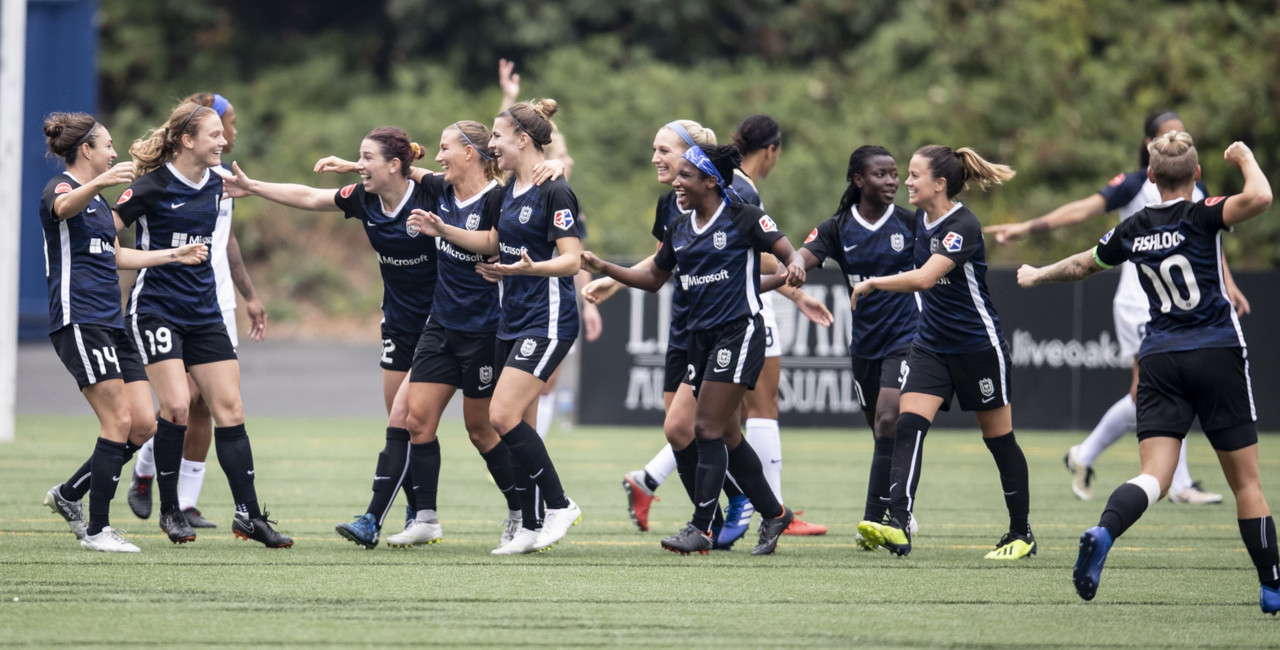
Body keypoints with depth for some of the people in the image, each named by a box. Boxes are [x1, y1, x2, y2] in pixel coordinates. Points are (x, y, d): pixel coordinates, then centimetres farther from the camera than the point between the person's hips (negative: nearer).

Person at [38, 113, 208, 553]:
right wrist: (99, 184, -55)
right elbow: (65, 206, -34)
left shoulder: (98, 200, 22)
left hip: (110, 324, 9)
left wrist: (173, 255, 39)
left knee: (144, 425, 3)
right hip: (78, 320, -9)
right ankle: (96, 530, -6)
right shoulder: (60, 189, -7)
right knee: (119, 422, -13)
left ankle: (68, 495, 18)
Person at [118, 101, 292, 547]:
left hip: (204, 311, 6)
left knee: (229, 409, 1)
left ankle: (248, 514, 4)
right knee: (176, 406, -15)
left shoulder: (214, 185, 7)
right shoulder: (153, 187, -12)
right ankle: (169, 511, 1)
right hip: (157, 307, -6)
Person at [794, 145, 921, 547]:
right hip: (865, 344, 3)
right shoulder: (838, 229, 0)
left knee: (888, 422, -18)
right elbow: (799, 261, -15)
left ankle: (875, 520, -17)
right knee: (883, 434, 11)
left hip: (905, 337, -3)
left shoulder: (910, 223, -3)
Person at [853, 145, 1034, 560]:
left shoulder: (962, 226, -21)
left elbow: (925, 277, -33)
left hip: (978, 346, -7)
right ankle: (898, 528, -25)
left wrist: (872, 283, -25)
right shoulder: (922, 222, 6)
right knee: (909, 425, -14)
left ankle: (1021, 534, 20)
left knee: (999, 438, 6)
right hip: (931, 345, 7)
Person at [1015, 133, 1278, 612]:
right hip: (1217, 356, -3)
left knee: (1155, 476, -7)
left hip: (1159, 358, 3)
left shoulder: (1132, 231, 7)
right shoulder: (1200, 217, -8)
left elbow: (1081, 265, 24)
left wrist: (1037, 276, 43)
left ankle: (1103, 532, -36)